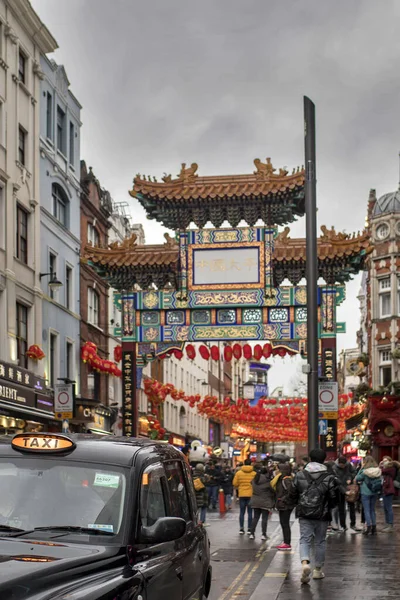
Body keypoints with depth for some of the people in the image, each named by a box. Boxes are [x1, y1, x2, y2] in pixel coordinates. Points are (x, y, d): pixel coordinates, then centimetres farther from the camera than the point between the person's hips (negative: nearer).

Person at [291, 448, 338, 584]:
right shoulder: (329, 477, -8)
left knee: (305, 539, 2)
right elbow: (334, 497, -6)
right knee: (320, 541, 14)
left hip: (304, 514, 1)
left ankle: (305, 562, -24)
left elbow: (293, 494, 5)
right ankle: (318, 569, 22)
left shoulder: (300, 475, -1)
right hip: (322, 515, -1)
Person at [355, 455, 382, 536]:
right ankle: (374, 527, 17)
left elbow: (357, 478, -6)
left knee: (367, 510, 3)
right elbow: (380, 481, 8)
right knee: (372, 509, 16)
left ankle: (369, 526, -4)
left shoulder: (365, 471, -17)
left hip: (366, 493, -5)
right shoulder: (378, 471, -3)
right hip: (375, 493, 5)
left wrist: (361, 468, -1)